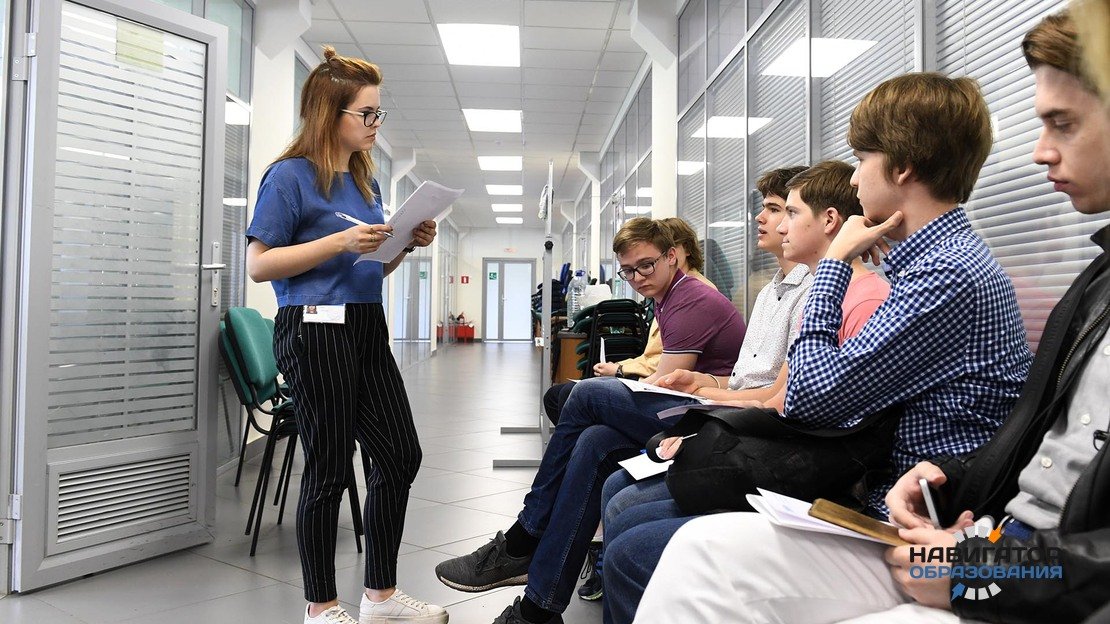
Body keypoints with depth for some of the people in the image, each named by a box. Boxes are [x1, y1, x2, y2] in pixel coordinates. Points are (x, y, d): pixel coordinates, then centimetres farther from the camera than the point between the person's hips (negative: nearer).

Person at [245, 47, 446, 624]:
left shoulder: (365, 180, 15)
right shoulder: (290, 176, -6)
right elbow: (260, 264, -11)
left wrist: (408, 244, 2)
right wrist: (341, 241, -19)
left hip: (367, 328, 8)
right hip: (316, 331, -8)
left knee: (400, 454, 9)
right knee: (329, 469, 1)